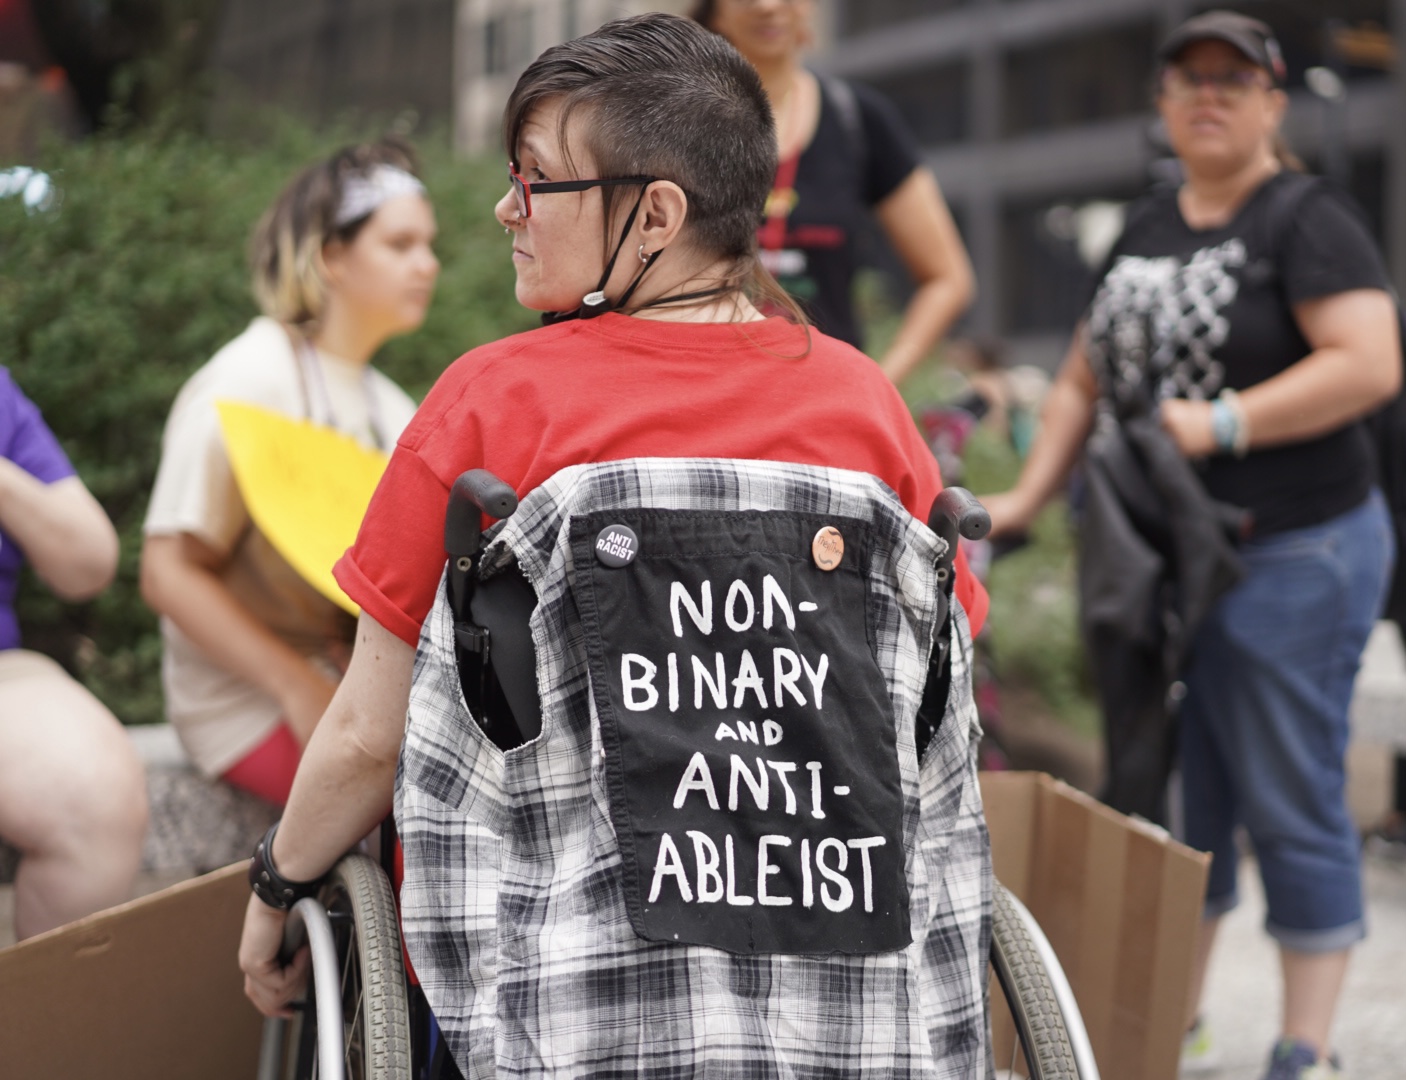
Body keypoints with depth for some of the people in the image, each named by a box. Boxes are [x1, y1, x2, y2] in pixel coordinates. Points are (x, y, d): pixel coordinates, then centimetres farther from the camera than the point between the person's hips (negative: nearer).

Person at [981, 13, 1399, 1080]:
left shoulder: (1307, 223, -9)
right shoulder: (1147, 229, 13)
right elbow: (1087, 376, 18)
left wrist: (1223, 422, -24)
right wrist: (1030, 495, 8)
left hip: (1290, 558, -7)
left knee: (1290, 802, 0)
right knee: (1171, 791, 14)